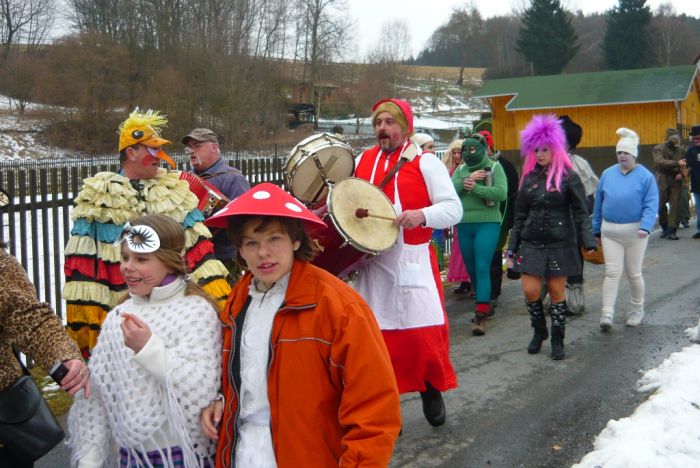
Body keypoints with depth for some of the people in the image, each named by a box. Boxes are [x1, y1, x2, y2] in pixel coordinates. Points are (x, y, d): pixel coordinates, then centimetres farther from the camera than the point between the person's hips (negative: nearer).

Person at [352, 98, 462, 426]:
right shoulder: (361, 161, 12)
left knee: (424, 332, -4)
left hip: (413, 261, -3)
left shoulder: (425, 162, -1)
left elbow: (453, 209, -7)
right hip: (371, 261, 4)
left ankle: (431, 388, 22)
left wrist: (422, 215, -25)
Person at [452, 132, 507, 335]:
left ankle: (481, 315, -10)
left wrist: (475, 187, -19)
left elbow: (501, 193, -14)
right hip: (464, 225, 5)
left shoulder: (494, 167, -1)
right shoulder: (461, 170, 11)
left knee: (482, 269, -11)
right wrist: (467, 180, -17)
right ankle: (485, 305, 30)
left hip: (487, 223, -5)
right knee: (471, 269, 13)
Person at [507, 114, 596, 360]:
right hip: (531, 244, 3)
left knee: (556, 292, 4)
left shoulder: (568, 177, -5)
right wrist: (512, 247, 8)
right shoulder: (529, 178, 6)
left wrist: (589, 243, -16)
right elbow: (520, 216, 10)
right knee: (530, 291, -1)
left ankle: (557, 340, 19)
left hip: (560, 245, -3)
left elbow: (581, 213, -6)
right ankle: (539, 331, 23)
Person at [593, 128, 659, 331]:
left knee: (633, 273, 9)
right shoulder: (608, 174, 6)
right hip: (610, 232, 2)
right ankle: (607, 314, -6)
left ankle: (637, 310, 28)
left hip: (634, 232, -2)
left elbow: (651, 205, -9)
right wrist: (596, 229, 13)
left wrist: (645, 227, -23)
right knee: (612, 272, -5)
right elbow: (599, 203, 11)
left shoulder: (645, 176, -4)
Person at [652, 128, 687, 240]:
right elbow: (660, 162, -20)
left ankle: (671, 230, -1)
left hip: (676, 181, 2)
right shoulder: (658, 149, -2)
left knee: (675, 205, -4)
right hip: (662, 180, -2)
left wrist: (681, 173, -7)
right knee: (661, 205, 2)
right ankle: (664, 227, 22)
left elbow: (685, 164, 14)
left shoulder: (681, 150, 9)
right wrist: (677, 163, -30)